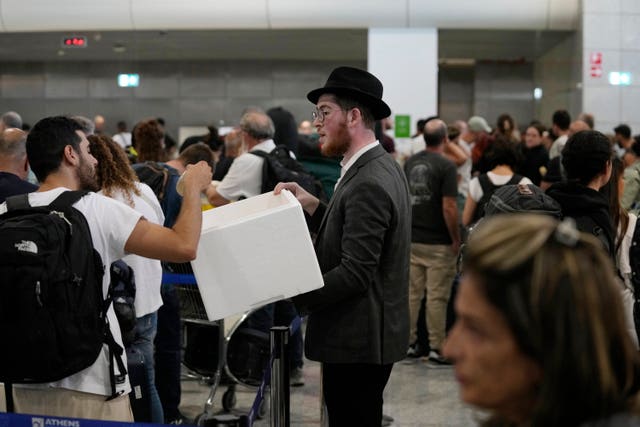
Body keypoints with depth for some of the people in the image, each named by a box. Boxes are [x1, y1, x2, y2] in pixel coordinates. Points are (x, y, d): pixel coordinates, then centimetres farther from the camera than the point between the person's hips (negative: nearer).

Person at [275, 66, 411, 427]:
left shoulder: (368, 183, -20)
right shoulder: (380, 167, 11)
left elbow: (355, 273, -24)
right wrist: (314, 207, 4)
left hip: (358, 341, -10)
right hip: (367, 333, 10)